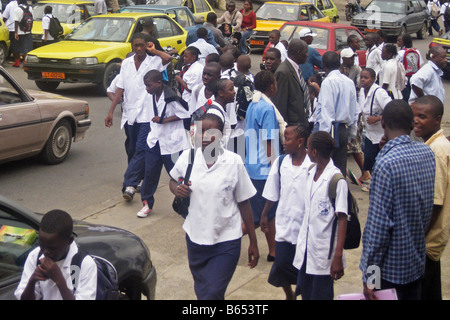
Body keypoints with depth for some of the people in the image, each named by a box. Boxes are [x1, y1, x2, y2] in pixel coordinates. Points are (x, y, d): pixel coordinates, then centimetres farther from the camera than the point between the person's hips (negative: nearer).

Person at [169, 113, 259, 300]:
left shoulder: (233, 162, -11)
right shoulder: (187, 157, -5)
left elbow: (244, 203, -4)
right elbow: (173, 180, 15)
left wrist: (253, 243, 0)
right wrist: (177, 189, -10)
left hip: (226, 242, -3)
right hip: (195, 237, 3)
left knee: (212, 293, -10)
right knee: (201, 291, 20)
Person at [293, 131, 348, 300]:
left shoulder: (336, 180, -16)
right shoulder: (311, 173, 7)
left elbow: (342, 219, -17)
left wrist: (338, 257, -21)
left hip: (324, 253, -7)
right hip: (305, 249, 7)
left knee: (321, 295, 3)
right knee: (305, 294, 15)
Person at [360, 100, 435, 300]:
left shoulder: (387, 163, -23)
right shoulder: (427, 153, -1)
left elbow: (378, 224, -22)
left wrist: (369, 275, -16)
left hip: (390, 267, -7)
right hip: (417, 261, 7)